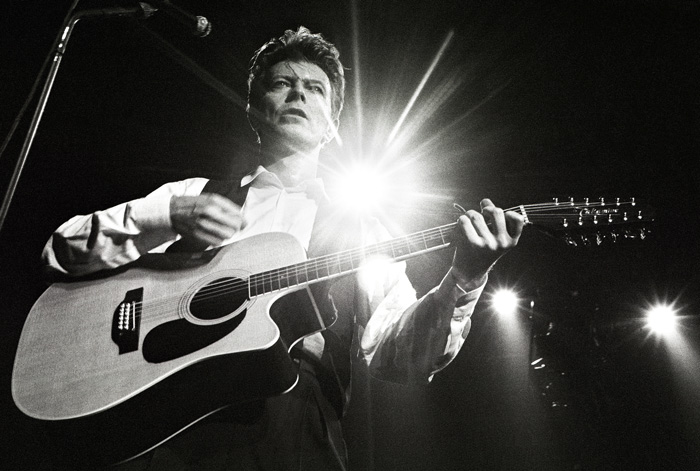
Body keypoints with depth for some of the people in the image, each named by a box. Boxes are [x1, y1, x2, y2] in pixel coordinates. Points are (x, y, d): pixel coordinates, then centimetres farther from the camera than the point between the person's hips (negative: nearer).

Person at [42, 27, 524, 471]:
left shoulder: (362, 232, 13)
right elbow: (62, 252, 8)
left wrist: (464, 281, -15)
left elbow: (394, 352, 1)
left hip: (292, 430, 3)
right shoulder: (191, 194, 14)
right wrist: (167, 217, -7)